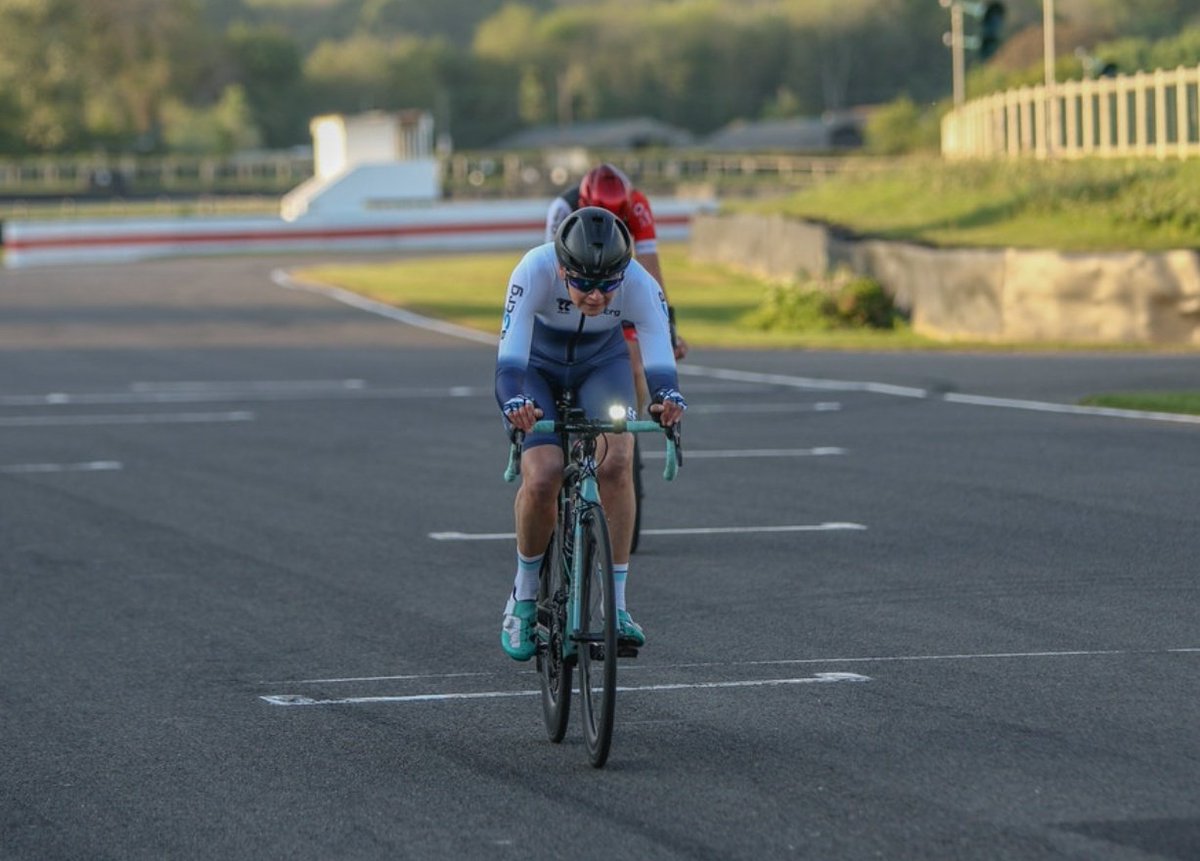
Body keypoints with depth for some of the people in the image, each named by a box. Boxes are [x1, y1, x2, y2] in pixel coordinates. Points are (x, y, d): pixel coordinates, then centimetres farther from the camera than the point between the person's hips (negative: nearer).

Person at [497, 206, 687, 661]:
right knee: (542, 479, -22)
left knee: (616, 461, -24)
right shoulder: (534, 271, -36)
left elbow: (659, 357, -40)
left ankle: (616, 605, -15)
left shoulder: (640, 284, -32)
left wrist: (668, 397, -62)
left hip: (601, 363, 1)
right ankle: (524, 596, 4)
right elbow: (510, 354, -43)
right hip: (536, 365, -1)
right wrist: (514, 402, -63)